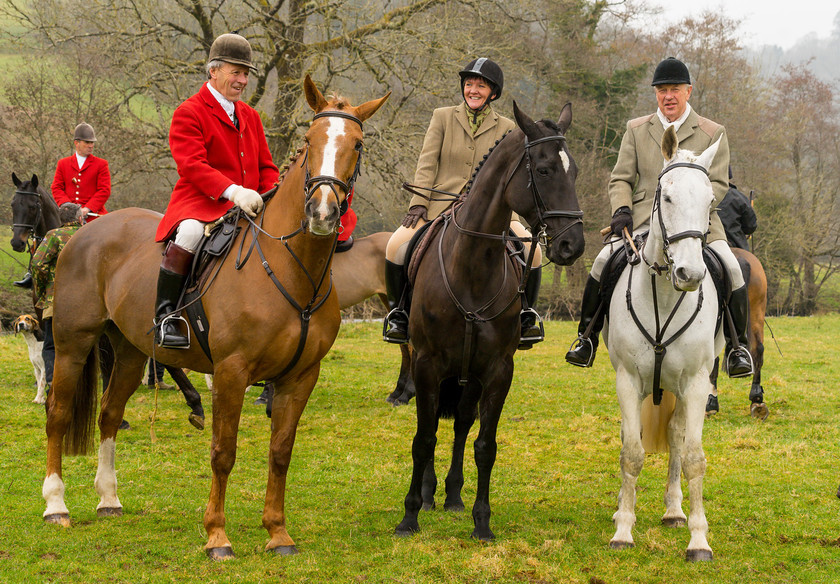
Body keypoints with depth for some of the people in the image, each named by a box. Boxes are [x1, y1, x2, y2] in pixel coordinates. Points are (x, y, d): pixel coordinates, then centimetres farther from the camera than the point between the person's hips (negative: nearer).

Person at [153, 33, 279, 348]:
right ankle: (164, 315, -29)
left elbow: (266, 168, 21)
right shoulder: (188, 113, -2)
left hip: (247, 207, 7)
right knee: (189, 233, -38)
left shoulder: (250, 116, 21)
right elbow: (192, 166, -15)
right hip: (200, 203, -7)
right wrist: (233, 191, -31)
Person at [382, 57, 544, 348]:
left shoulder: (506, 128, 10)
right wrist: (418, 202, -8)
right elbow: (427, 163, 3)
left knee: (531, 248, -21)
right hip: (440, 204, 0)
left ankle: (526, 316, -1)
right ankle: (398, 311, -2)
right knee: (396, 245, -23)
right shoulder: (443, 117, 8)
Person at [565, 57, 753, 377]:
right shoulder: (636, 130, 13)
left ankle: (737, 345, -6)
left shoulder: (713, 133, 7)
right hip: (643, 221, 1)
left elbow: (718, 184, 2)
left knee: (730, 268, -23)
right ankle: (586, 338, -3)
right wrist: (622, 209, -9)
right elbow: (621, 179, 12)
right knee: (604, 261, -20)